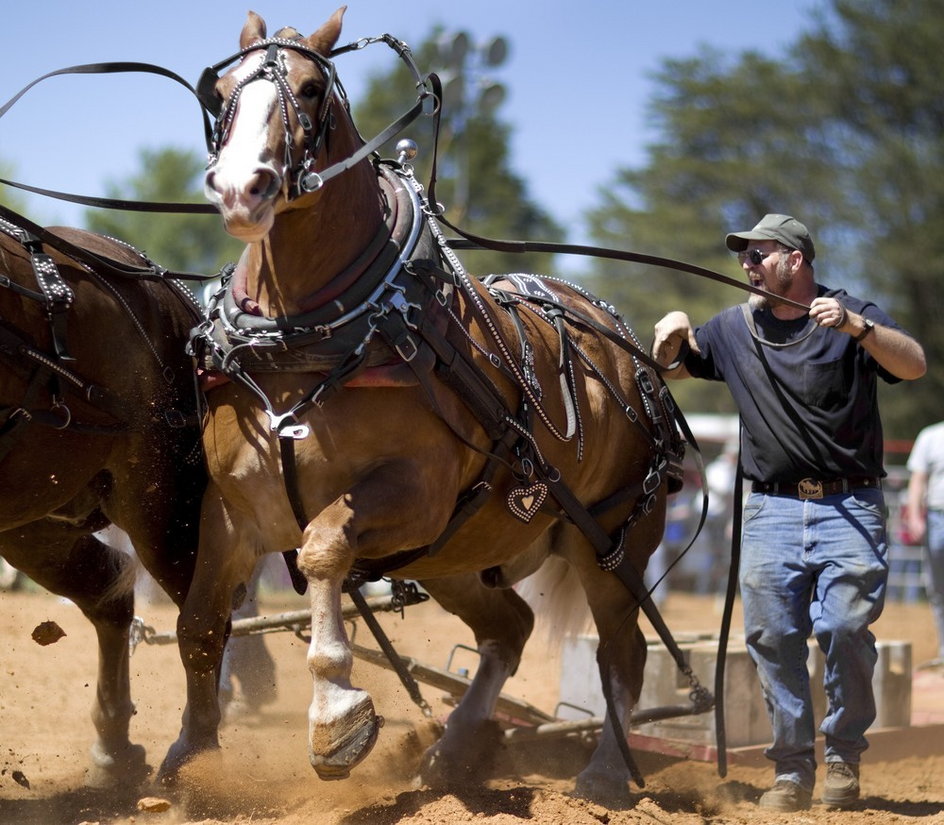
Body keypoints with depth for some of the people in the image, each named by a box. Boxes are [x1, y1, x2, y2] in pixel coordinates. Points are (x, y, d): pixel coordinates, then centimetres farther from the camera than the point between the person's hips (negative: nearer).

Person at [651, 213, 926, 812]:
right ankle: (792, 770, 7)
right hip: (771, 510, 4)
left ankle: (844, 756, 3)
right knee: (772, 639, -2)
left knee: (846, 629, -14)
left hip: (849, 508, -4)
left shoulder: (853, 318, 2)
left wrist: (856, 327, -26)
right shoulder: (734, 329, 14)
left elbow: (914, 366, -12)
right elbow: (673, 367, 25)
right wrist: (673, 331, 4)